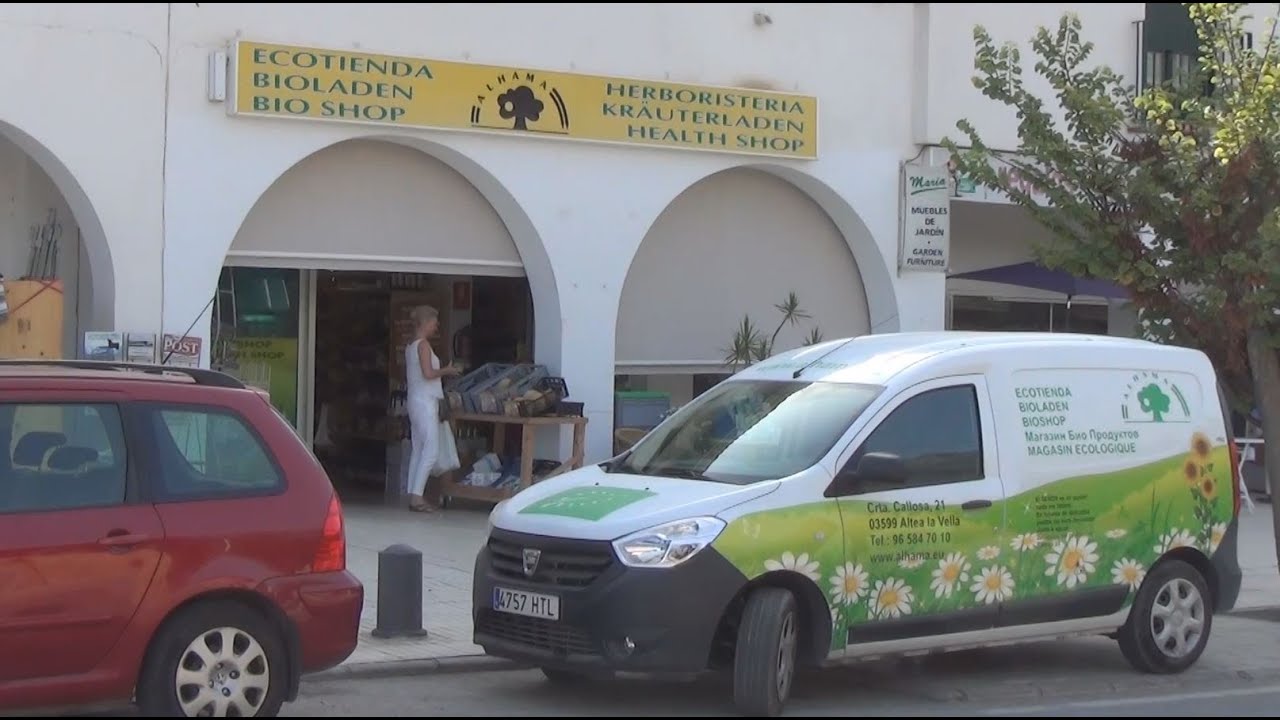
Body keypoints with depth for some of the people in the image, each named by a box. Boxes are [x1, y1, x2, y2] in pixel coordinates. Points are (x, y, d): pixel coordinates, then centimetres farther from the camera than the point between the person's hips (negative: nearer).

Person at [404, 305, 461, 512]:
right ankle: (417, 496, -14)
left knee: (419, 449, 10)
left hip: (415, 400, 10)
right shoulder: (423, 344, -12)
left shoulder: (409, 346, 15)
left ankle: (414, 495, 10)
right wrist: (446, 371, -5)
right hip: (426, 402, -10)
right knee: (432, 450, -10)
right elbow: (428, 373, -22)